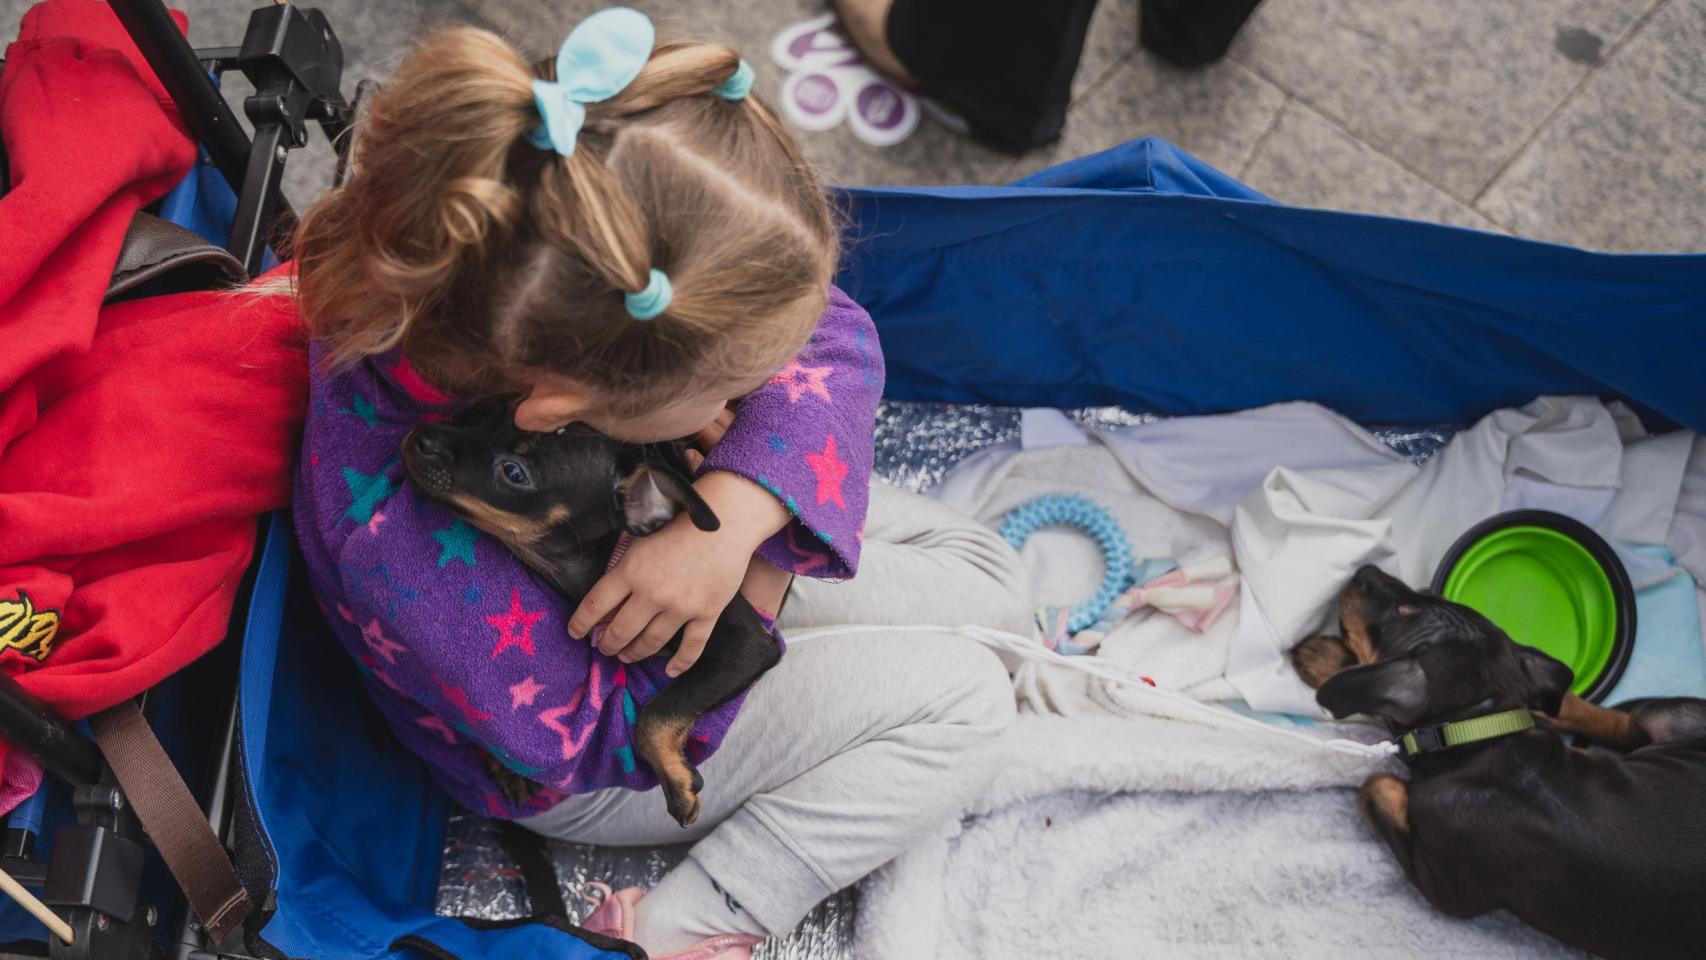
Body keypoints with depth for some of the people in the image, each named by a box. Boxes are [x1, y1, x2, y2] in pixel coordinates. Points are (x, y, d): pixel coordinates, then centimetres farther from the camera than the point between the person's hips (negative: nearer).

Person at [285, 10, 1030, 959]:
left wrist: (734, 517, -38)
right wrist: (767, 560, -30)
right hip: (578, 769, -6)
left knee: (992, 582, 9)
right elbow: (608, 737, -28)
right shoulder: (404, 544, -44)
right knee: (964, 704, -6)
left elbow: (834, 336, -22)